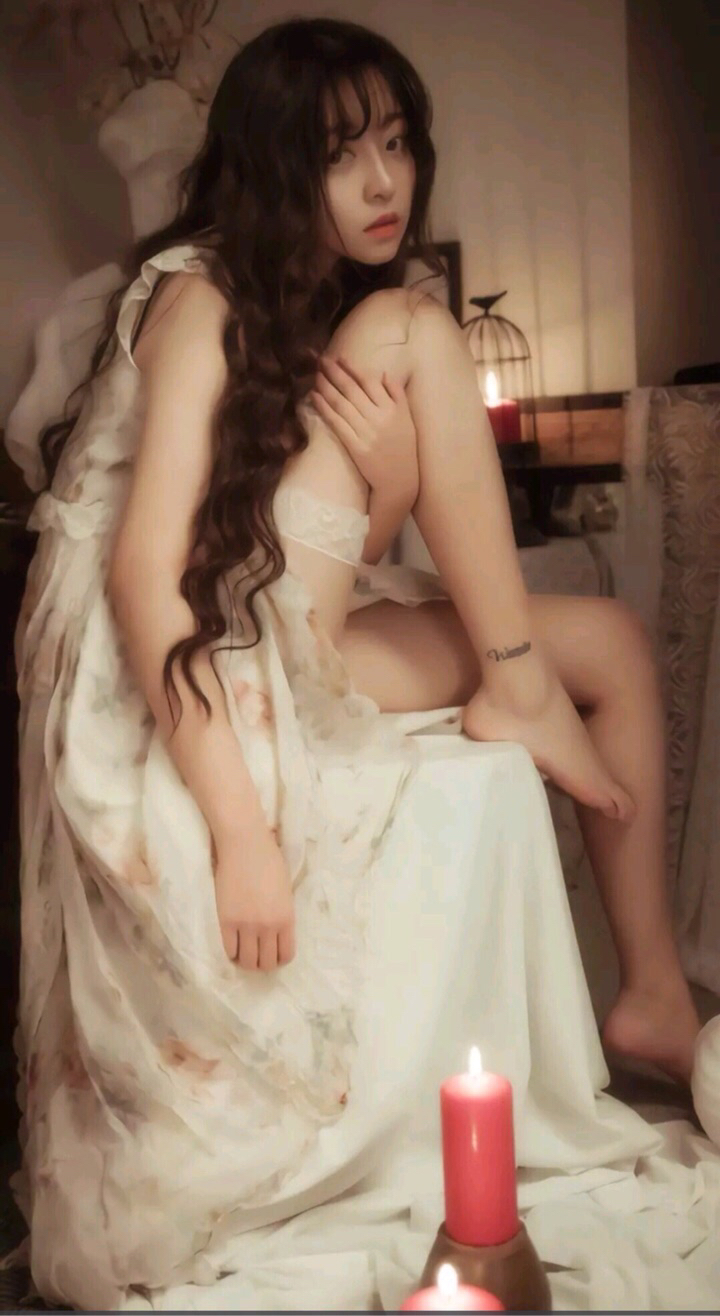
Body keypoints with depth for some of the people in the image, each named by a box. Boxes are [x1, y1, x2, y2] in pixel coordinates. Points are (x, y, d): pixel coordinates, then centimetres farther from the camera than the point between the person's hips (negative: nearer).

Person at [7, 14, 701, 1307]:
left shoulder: (319, 315, 14)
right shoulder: (203, 296, -11)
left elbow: (351, 535, 7)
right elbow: (144, 568, -22)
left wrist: (384, 446, -17)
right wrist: (240, 828, -29)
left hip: (310, 651, 9)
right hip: (197, 679, -8)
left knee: (611, 641, 4)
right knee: (409, 325, -13)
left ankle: (654, 997, 4)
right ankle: (516, 692, -8)